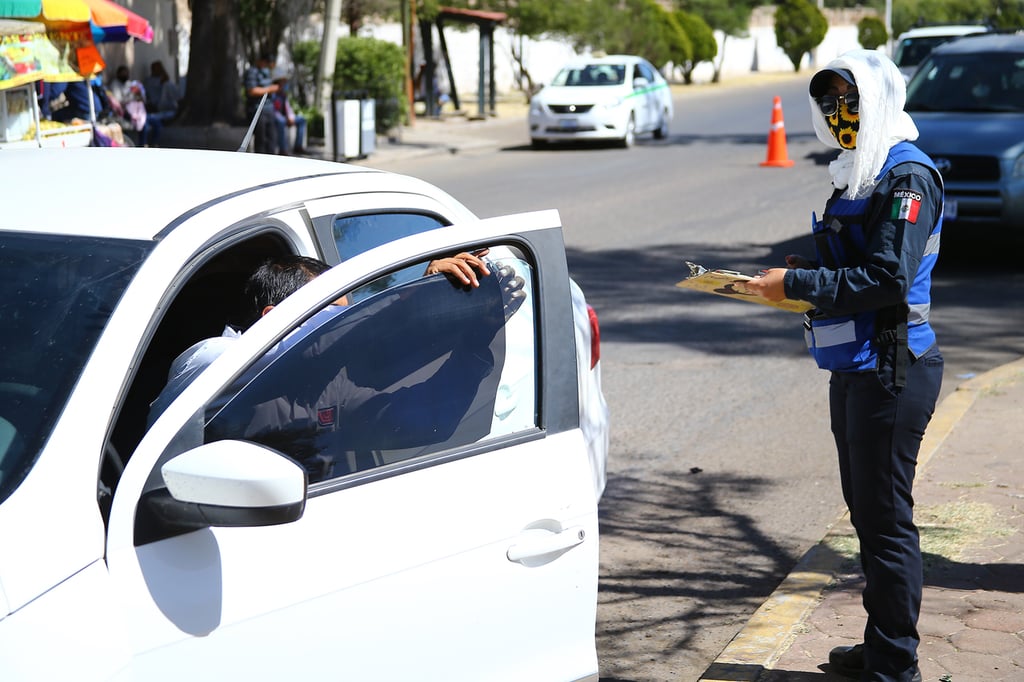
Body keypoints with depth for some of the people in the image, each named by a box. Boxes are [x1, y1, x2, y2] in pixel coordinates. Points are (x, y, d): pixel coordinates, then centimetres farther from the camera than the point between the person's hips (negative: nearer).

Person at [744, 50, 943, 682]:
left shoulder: (907, 178, -14)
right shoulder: (860, 173, 16)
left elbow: (887, 279, -23)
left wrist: (798, 284, -18)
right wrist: (806, 275, 6)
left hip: (892, 369, -10)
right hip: (854, 368, 10)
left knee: (886, 518, -4)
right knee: (865, 507, 16)